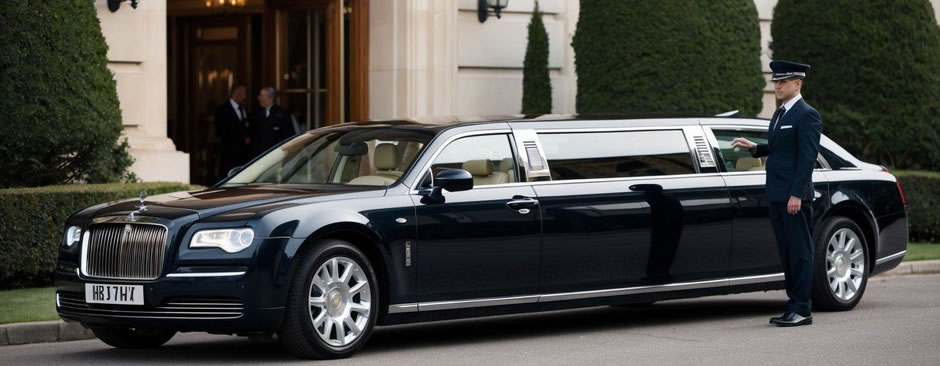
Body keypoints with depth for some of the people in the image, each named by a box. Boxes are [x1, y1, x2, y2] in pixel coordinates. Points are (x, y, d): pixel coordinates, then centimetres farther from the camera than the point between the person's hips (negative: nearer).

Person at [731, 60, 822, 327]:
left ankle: (802, 310, -5)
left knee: (800, 252, -6)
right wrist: (755, 148, 8)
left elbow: (808, 157, -15)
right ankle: (794, 306, 14)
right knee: (787, 252, 10)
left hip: (795, 196, -9)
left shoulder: (806, 116, -9)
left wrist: (796, 194, -20)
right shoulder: (780, 114, 19)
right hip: (777, 195, 9)